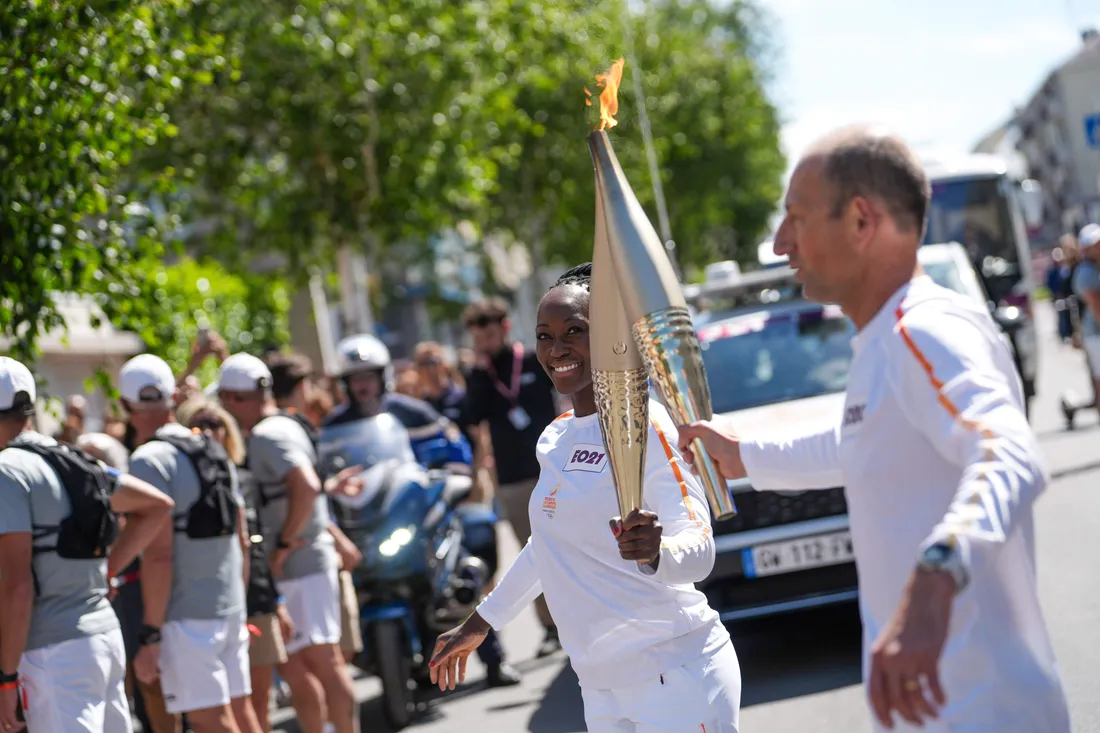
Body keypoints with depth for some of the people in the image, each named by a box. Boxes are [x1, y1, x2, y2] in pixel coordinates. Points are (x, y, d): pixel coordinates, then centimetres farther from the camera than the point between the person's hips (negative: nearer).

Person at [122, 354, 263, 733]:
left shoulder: (149, 461, -12)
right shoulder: (214, 451, 12)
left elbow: (159, 554, -18)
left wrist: (150, 635, -15)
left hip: (186, 616, -8)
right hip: (230, 607, 8)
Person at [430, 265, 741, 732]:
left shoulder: (644, 425, -11)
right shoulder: (553, 440, 11)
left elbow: (699, 551, -20)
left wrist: (657, 552, -41)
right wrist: (480, 623, 34)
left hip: (673, 676, -7)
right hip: (601, 685, 7)